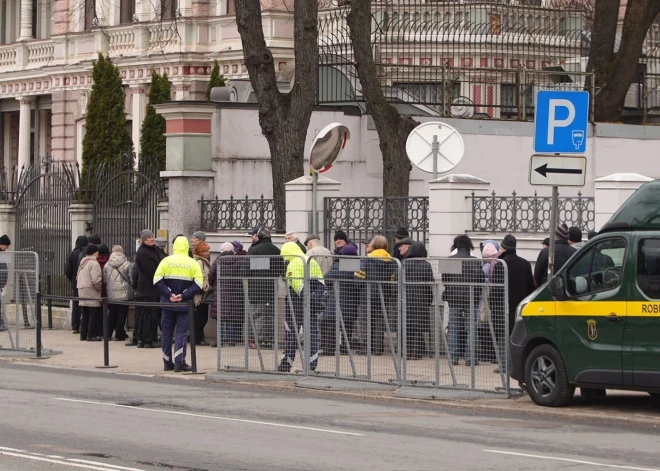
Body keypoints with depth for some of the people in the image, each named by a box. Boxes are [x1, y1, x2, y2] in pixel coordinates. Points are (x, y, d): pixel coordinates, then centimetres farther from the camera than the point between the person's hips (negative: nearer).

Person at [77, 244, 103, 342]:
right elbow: (96, 280, -20)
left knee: (85, 314, 14)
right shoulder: (94, 264, -14)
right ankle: (91, 335, -5)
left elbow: (78, 277, 18)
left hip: (82, 291, 9)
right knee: (94, 313, -4)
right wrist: (99, 288, -7)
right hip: (91, 293, -9)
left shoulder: (82, 263, 15)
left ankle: (83, 334, 16)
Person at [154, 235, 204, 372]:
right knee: (182, 332, 2)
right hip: (185, 304, -1)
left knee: (167, 332, 11)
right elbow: (198, 284, -9)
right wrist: (183, 296, -12)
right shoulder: (193, 264, -2)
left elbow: (157, 280, -8)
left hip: (167, 303, 1)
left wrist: (169, 294, -10)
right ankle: (179, 362, -6)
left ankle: (167, 362, 16)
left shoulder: (166, 261, -2)